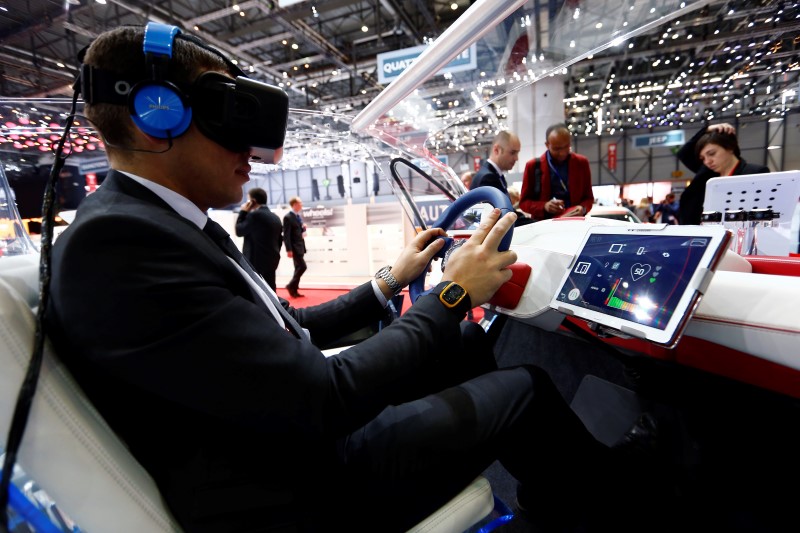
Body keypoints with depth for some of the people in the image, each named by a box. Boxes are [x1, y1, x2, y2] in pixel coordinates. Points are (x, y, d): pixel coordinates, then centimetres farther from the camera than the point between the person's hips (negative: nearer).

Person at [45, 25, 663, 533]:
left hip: (305, 426, 8)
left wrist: (392, 279, 8)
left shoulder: (178, 225, 6)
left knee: (470, 341, 14)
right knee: (522, 389, -3)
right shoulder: (115, 241, -24)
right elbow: (323, 399, -29)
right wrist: (453, 294, -18)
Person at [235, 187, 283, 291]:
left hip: (256, 261, -8)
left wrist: (243, 212, 4)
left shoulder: (254, 215, -13)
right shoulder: (275, 217, 12)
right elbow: (279, 240, 15)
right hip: (271, 261, 8)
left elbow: (239, 231, -3)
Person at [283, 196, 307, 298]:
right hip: (294, 247, -9)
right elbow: (286, 235, -16)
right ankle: (291, 286, 0)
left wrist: (303, 228, 7)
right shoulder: (288, 217, -12)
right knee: (302, 266, -13)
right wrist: (289, 249, -20)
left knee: (298, 268, 9)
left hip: (301, 246, 9)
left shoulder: (299, 216, 15)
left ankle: (294, 290, 15)